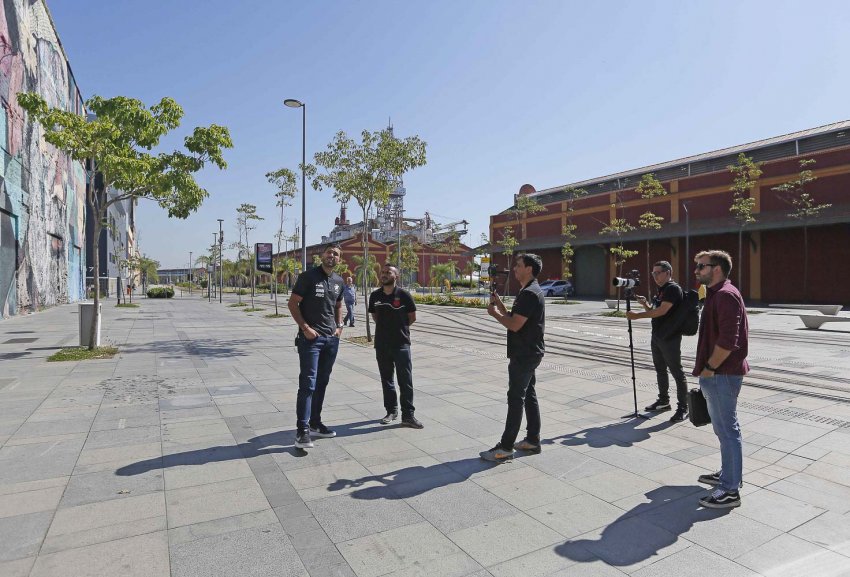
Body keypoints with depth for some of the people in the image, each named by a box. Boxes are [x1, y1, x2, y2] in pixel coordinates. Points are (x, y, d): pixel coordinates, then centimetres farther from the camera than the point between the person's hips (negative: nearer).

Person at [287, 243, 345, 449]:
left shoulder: (339, 281, 11)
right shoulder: (308, 276, -7)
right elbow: (293, 303, -7)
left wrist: (339, 326, 9)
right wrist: (305, 327, -15)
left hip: (332, 339, 6)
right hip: (310, 338, -6)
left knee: (322, 383, 13)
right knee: (308, 383, -9)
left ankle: (315, 424, 25)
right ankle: (302, 431, -6)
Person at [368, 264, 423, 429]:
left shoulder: (404, 295, -6)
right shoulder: (375, 296, 4)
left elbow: (412, 317, 2)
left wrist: (399, 327, 5)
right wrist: (385, 328, 7)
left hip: (401, 343, -4)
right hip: (381, 344, 4)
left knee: (406, 380, -2)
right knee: (386, 379, 13)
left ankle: (408, 415, 4)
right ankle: (391, 411, 26)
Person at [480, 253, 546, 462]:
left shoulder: (530, 293, -19)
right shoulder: (529, 291, 15)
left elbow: (514, 325, -23)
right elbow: (513, 319, 17)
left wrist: (494, 313, -9)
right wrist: (499, 304, 6)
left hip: (524, 354, -11)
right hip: (528, 353, 11)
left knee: (516, 398, -7)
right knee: (529, 395, 14)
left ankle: (506, 447, -2)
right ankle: (533, 440, 23)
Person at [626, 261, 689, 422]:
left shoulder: (673, 288, -13)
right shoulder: (660, 290, 16)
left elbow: (662, 311, -22)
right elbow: (653, 312, 20)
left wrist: (637, 316, -23)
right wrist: (645, 303, 1)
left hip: (670, 338, -9)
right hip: (657, 337, 9)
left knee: (676, 372, -2)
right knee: (660, 370, 17)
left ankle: (683, 407, 5)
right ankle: (663, 401, 30)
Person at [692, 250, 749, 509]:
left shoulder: (725, 295, -17)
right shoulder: (716, 294, 15)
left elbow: (728, 340, -25)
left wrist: (709, 368, -16)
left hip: (722, 375, -11)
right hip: (718, 375, 11)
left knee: (727, 430, -3)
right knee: (724, 428, 20)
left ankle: (730, 490, 6)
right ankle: (728, 475, 34)